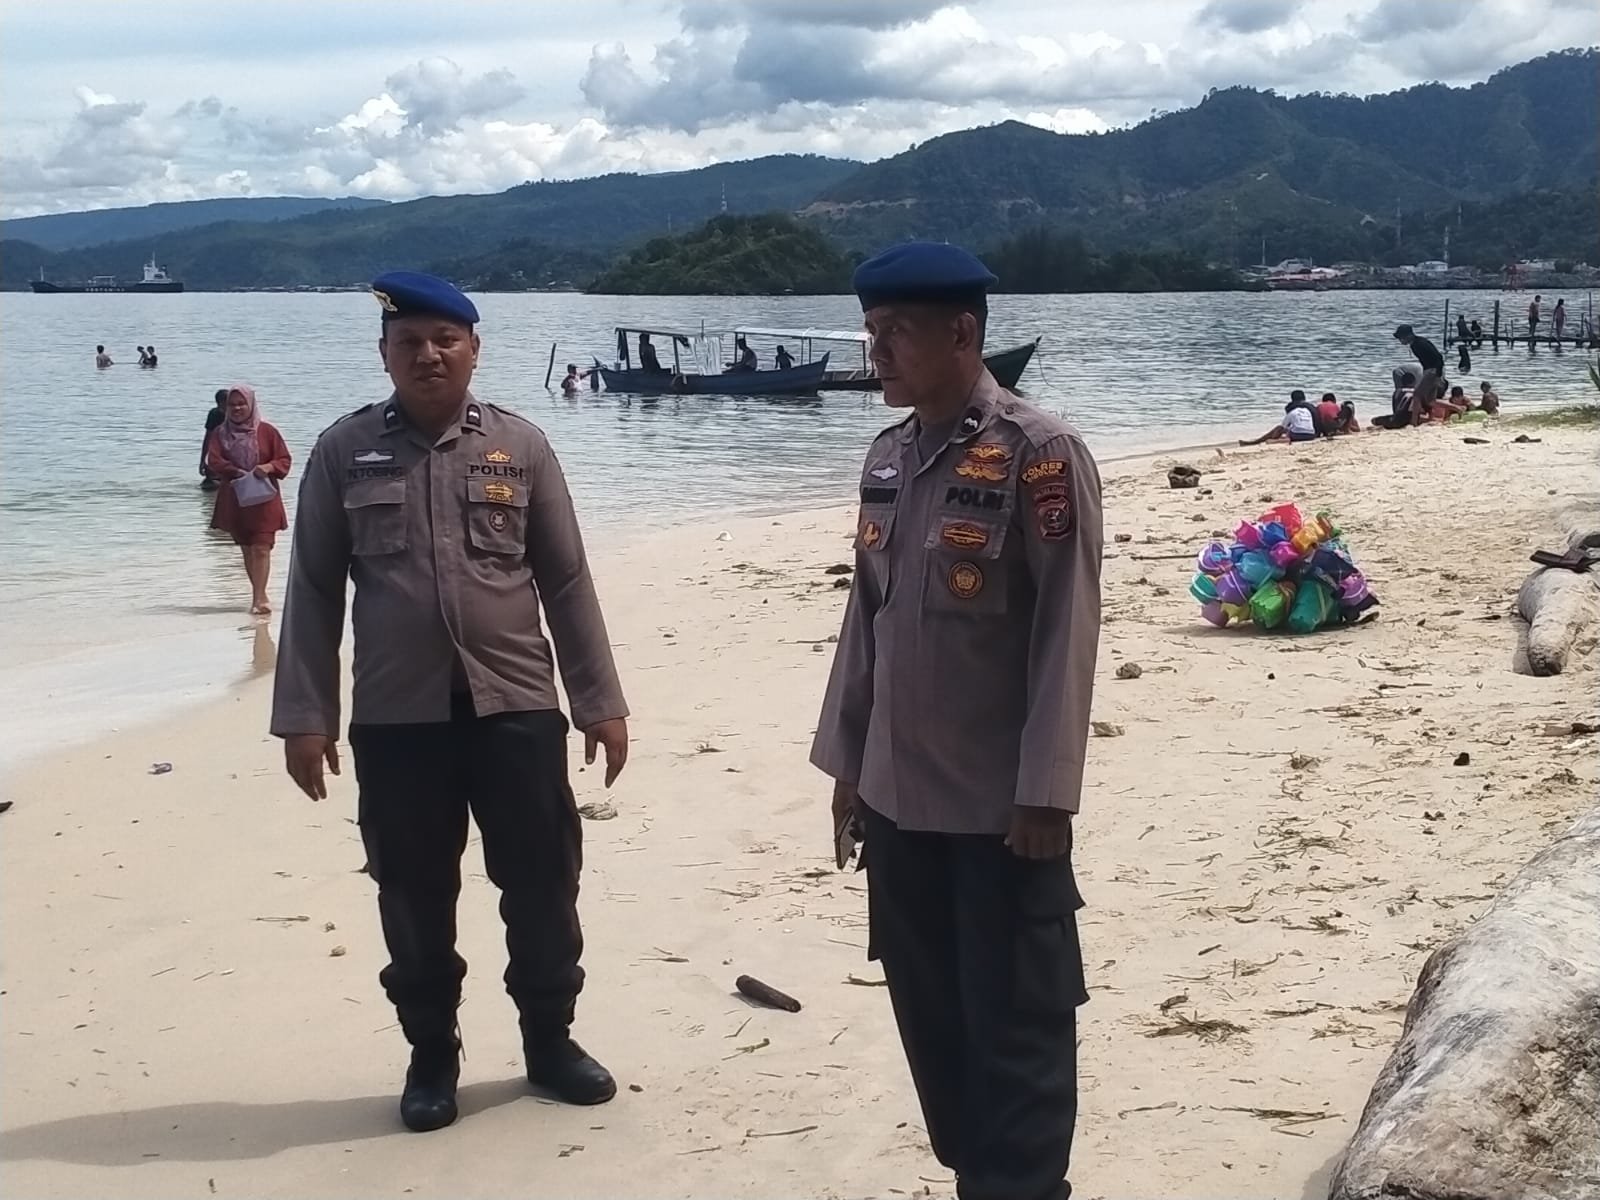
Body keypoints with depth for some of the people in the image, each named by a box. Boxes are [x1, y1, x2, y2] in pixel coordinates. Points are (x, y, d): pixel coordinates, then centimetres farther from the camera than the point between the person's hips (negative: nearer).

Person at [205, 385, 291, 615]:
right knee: (246, 549, 11)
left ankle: (258, 598, -16)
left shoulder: (267, 431, 0)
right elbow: (213, 460, -7)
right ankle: (259, 594, 22)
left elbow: (284, 460, 0)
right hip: (234, 499, 3)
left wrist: (269, 467, -21)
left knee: (261, 548, -12)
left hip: (263, 499, -3)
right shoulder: (221, 433, 5)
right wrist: (236, 472, -22)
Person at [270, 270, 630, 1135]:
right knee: (414, 895, 9)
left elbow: (566, 581, 5)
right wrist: (303, 714, -2)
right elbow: (313, 591, 3)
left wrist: (600, 700, 3)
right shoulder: (344, 451, 2)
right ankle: (431, 1058, 25)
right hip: (396, 717, 0)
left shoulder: (521, 447, 3)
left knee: (542, 881, 8)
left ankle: (550, 1041, 27)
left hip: (516, 705, 1)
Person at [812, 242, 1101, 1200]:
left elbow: (1067, 633, -14)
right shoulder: (888, 457, 8)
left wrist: (1045, 792, -16)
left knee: (1016, 1027, 4)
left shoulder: (1041, 454, -12)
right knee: (930, 1013, 16)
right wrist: (847, 760, 14)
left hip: (1001, 806, -7)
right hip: (898, 798, 7)